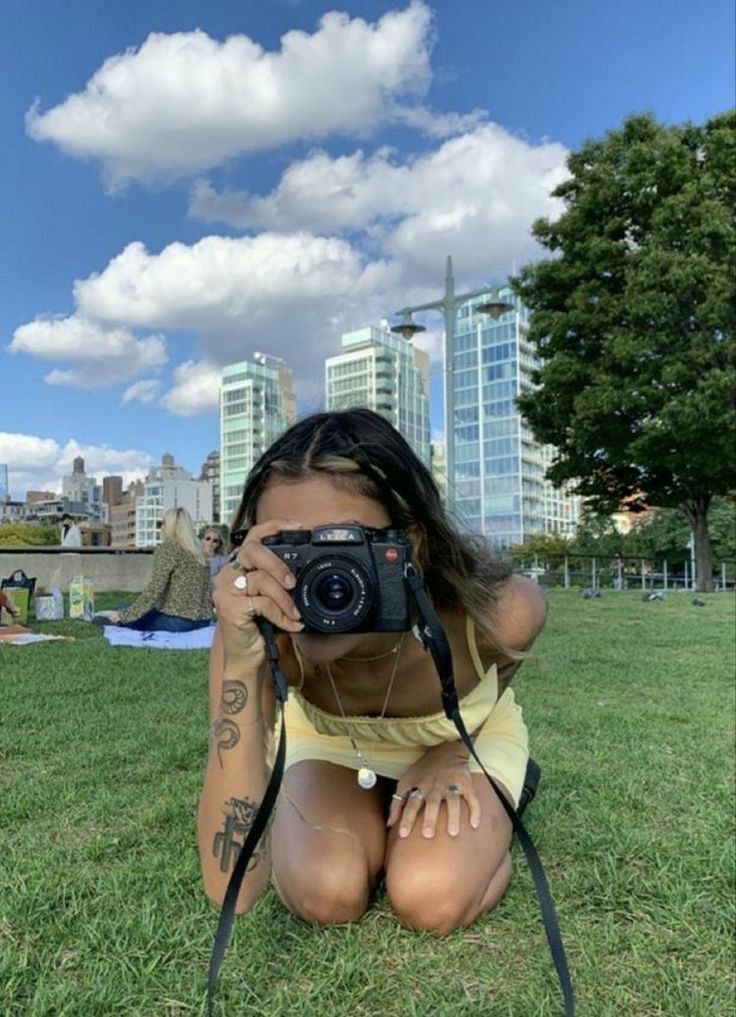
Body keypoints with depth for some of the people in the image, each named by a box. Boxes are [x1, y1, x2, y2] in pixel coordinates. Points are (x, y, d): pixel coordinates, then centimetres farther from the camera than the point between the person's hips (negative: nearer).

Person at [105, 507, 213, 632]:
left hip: (177, 620, -7)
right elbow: (206, 591, 13)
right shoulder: (198, 551, 12)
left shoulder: (166, 548, -6)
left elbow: (154, 590, -13)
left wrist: (123, 616, -7)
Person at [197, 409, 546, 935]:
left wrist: (452, 749, -17)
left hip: (468, 734, 0)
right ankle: (377, 829, 13)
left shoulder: (499, 611, -37)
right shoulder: (262, 634, -37)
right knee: (325, 896, -21)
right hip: (328, 742, 1)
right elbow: (232, 888, -42)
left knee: (432, 903, -21)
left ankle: (491, 826, 13)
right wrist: (240, 664, -52)